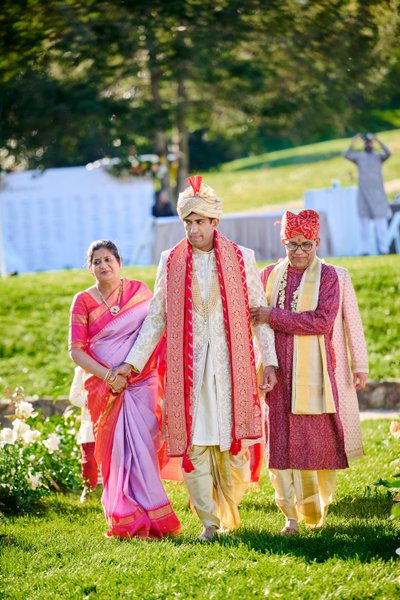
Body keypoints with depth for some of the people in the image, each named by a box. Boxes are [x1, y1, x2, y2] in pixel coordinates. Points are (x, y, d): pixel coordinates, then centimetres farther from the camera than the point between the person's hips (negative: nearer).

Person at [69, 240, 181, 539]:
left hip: (141, 382, 0)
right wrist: (107, 375, -14)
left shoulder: (139, 290, 7)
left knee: (141, 446, -7)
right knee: (116, 451, -2)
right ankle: (126, 521, 4)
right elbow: (76, 350, -1)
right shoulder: (84, 301, 3)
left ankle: (144, 519, -2)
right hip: (106, 388, 0)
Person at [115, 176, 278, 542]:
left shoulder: (241, 259, 4)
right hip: (188, 367, 1)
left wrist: (269, 360, -1)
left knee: (234, 443, -1)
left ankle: (228, 508, 22)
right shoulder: (171, 262, 7)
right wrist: (133, 361, 4)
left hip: (231, 365, -1)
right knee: (194, 444, -3)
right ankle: (209, 521, 6)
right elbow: (157, 317, 10)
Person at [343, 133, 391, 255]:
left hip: (377, 192, -2)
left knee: (380, 221, -7)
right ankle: (366, 248, 2)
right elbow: (346, 155, -7)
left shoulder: (378, 156, 8)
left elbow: (387, 153, -13)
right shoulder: (359, 157, 10)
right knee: (364, 220, 0)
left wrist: (379, 142, -25)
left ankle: (383, 248, -8)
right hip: (363, 192, 2)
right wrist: (352, 143, -23)